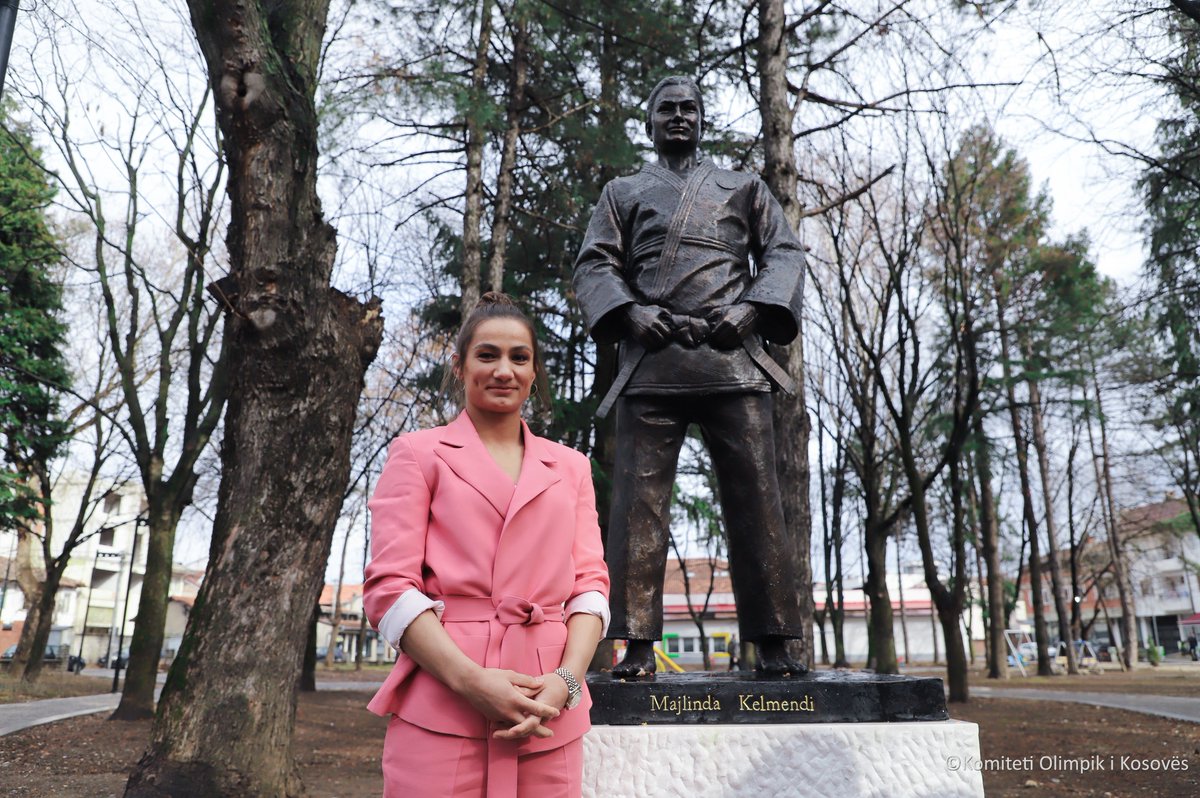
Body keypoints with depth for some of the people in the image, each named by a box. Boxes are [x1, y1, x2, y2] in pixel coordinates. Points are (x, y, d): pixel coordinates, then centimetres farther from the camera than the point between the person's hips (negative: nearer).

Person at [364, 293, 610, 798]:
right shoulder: (419, 453, 7)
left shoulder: (570, 467, 16)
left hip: (548, 719, 3)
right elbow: (389, 588, -2)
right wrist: (472, 681, -15)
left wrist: (565, 681, -9)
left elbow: (590, 583, 8)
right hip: (441, 709, -2)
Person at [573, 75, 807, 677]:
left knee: (755, 496, -4)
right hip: (650, 362, 0)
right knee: (640, 498, -5)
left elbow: (784, 253, 14)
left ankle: (772, 643, 2)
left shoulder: (743, 187, 25)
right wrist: (630, 312, -9)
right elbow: (593, 265, 12)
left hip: (732, 358, 0)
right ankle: (638, 644, -1)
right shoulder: (622, 192, 24)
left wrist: (750, 308, -6)